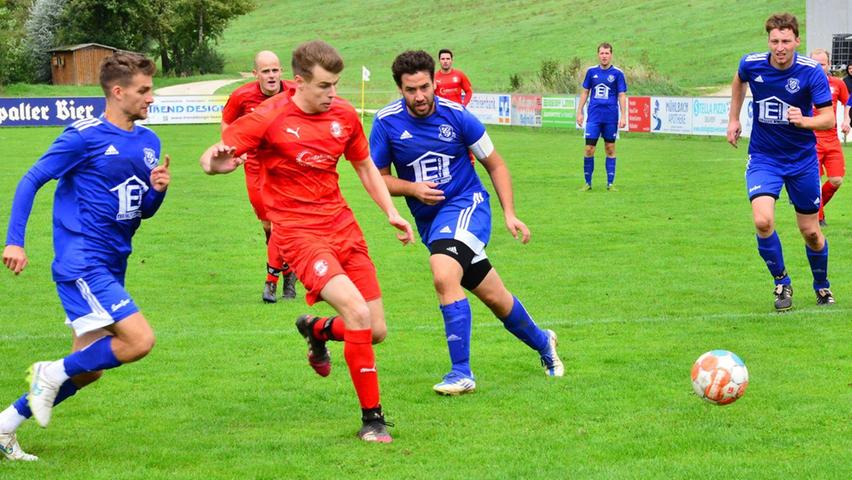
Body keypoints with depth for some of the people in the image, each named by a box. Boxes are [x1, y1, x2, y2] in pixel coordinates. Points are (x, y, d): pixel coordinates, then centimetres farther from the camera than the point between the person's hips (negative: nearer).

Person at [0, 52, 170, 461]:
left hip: (111, 268, 8)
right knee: (140, 340, -19)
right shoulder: (84, 136, -10)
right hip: (82, 264, -8)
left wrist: (158, 190, -4)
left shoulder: (148, 142, 11)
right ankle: (52, 373, 0)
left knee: (87, 369, 10)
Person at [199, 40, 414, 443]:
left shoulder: (344, 115, 4)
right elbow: (211, 158, -13)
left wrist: (391, 212, 9)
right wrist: (217, 162, -37)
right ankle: (372, 418, -12)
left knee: (376, 332, 4)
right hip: (297, 231, -6)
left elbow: (365, 167, 20)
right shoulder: (269, 118, -12)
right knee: (356, 311, -24)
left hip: (342, 226, 6)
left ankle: (317, 330, 40)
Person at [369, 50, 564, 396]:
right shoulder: (387, 122, -7)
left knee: (444, 276, -30)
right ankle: (541, 342, 40)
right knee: (493, 297, 11)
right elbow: (377, 177, 3)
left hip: (466, 203, -3)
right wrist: (412, 188, -16)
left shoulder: (456, 115, -10)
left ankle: (462, 373, -24)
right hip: (428, 218, 3)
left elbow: (495, 165, 3)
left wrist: (510, 214, -4)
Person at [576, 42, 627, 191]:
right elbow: (585, 92, 12)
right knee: (589, 149, -4)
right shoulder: (591, 71, 5)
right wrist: (580, 112, 7)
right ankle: (587, 182, 5)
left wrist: (623, 116, -6)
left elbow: (622, 95, 0)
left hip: (611, 118, -1)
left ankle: (610, 183, 11)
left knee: (610, 149, 5)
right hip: (594, 116, 1)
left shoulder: (617, 73, 0)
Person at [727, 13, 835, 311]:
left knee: (811, 232, 7)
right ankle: (781, 283, 1)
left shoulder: (811, 71, -17)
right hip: (763, 158, 1)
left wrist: (804, 121, -38)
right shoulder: (752, 64, -11)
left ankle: (822, 285, 36)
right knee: (763, 221, -21)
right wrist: (733, 119, 16)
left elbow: (829, 119, -19)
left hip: (802, 160, -1)